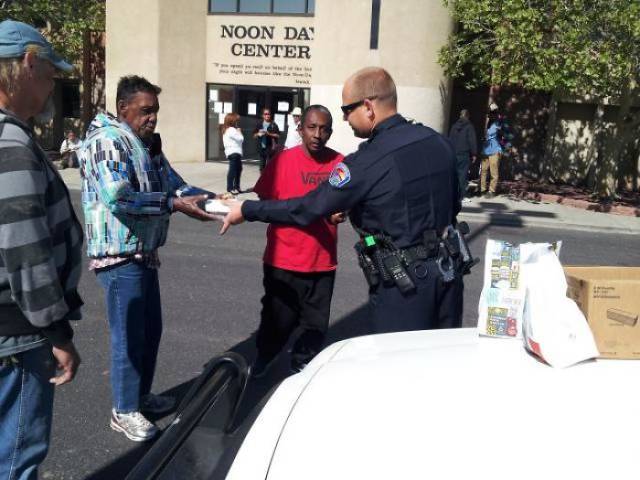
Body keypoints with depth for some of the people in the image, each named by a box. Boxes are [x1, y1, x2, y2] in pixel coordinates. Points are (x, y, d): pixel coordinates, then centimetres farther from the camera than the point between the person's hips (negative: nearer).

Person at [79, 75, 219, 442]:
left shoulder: (148, 143, 14)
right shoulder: (107, 141, -15)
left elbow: (172, 182, 14)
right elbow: (118, 198, -26)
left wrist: (209, 197, -4)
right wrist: (175, 204, -28)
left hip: (144, 253, 9)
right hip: (120, 256, -9)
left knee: (151, 329, 17)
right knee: (129, 335, -1)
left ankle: (142, 395, 33)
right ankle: (125, 411, 15)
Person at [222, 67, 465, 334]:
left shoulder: (367, 163, -19)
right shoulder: (439, 142, 2)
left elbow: (308, 209, -12)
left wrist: (246, 210, -1)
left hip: (404, 285, -7)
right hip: (448, 272, 7)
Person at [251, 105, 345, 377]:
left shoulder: (339, 164, -1)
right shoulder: (282, 160, -8)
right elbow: (263, 204, -5)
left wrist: (340, 212, -10)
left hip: (323, 262, 2)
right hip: (283, 261, -2)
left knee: (316, 325, 10)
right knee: (278, 321, 11)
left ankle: (301, 369, 33)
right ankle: (263, 359, 40)